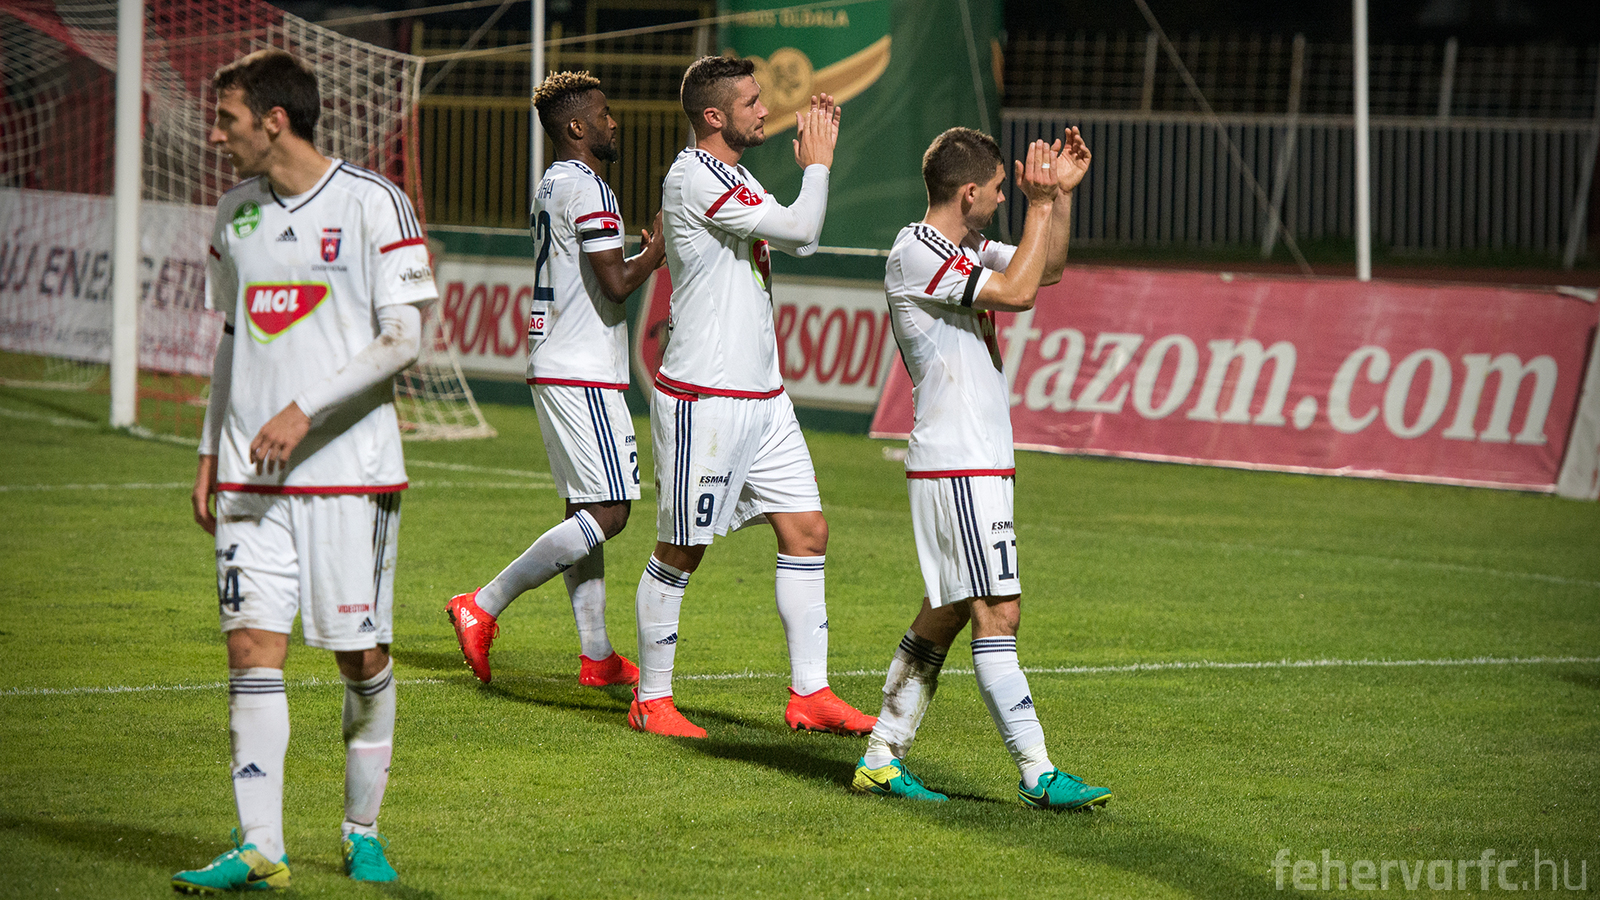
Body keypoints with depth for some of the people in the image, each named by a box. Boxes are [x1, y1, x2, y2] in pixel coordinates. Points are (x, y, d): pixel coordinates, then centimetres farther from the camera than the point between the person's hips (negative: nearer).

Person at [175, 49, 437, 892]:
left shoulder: (372, 204, -6)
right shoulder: (235, 213, 12)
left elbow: (403, 339, -11)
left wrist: (304, 413, -17)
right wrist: (211, 451, 16)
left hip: (350, 471, -4)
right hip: (251, 474, 4)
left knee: (362, 655, 1)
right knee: (252, 644, -7)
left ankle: (362, 830, 19)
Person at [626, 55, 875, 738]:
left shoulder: (736, 180, 15)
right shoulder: (694, 178, -16)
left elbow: (801, 242, 25)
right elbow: (801, 230, -19)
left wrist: (812, 157, 16)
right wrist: (817, 162, -3)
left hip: (761, 395, 9)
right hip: (702, 397, -9)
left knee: (806, 533, 7)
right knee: (680, 552, -1)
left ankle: (809, 694, 12)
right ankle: (651, 701, 10)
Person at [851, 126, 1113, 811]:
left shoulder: (965, 249, 15)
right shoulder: (916, 252, -14)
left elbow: (1045, 271, 24)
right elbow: (1017, 293, -22)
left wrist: (1060, 194, 11)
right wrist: (1040, 203, -13)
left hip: (977, 463, 10)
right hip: (958, 465, -10)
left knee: (945, 613, 12)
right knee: (997, 612, -11)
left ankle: (881, 758, 16)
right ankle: (1037, 775, -13)